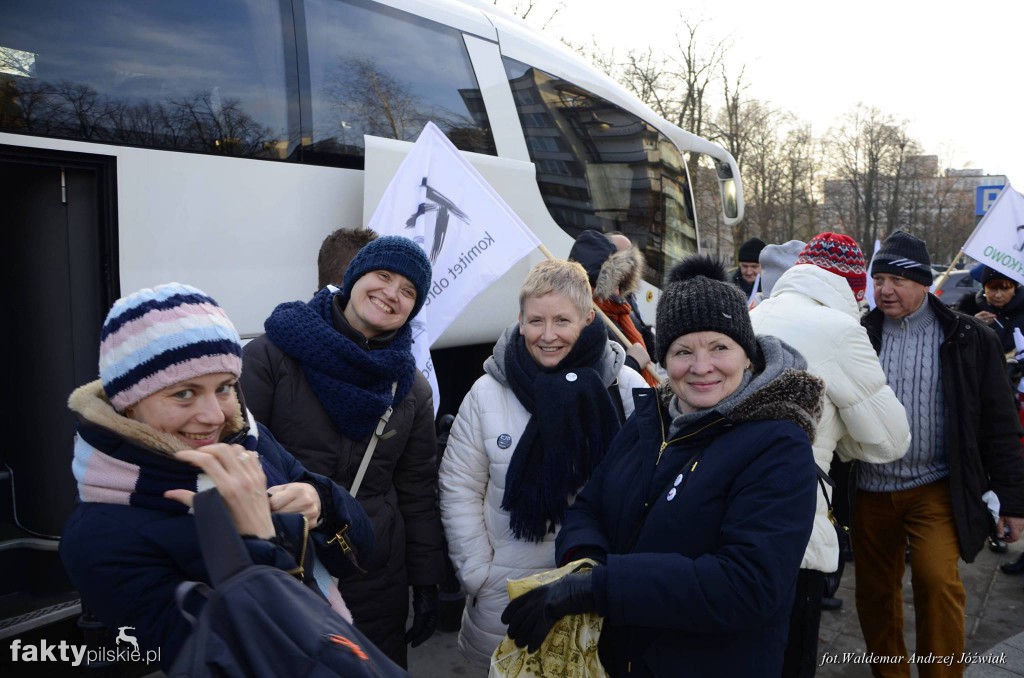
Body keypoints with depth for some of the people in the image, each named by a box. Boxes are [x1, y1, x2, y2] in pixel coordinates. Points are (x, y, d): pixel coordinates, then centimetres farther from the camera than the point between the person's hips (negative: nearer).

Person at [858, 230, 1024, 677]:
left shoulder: (968, 338, -2)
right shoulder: (860, 335, 2)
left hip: (935, 489, -2)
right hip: (871, 490, 3)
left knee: (937, 579, -18)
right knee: (874, 592, 11)